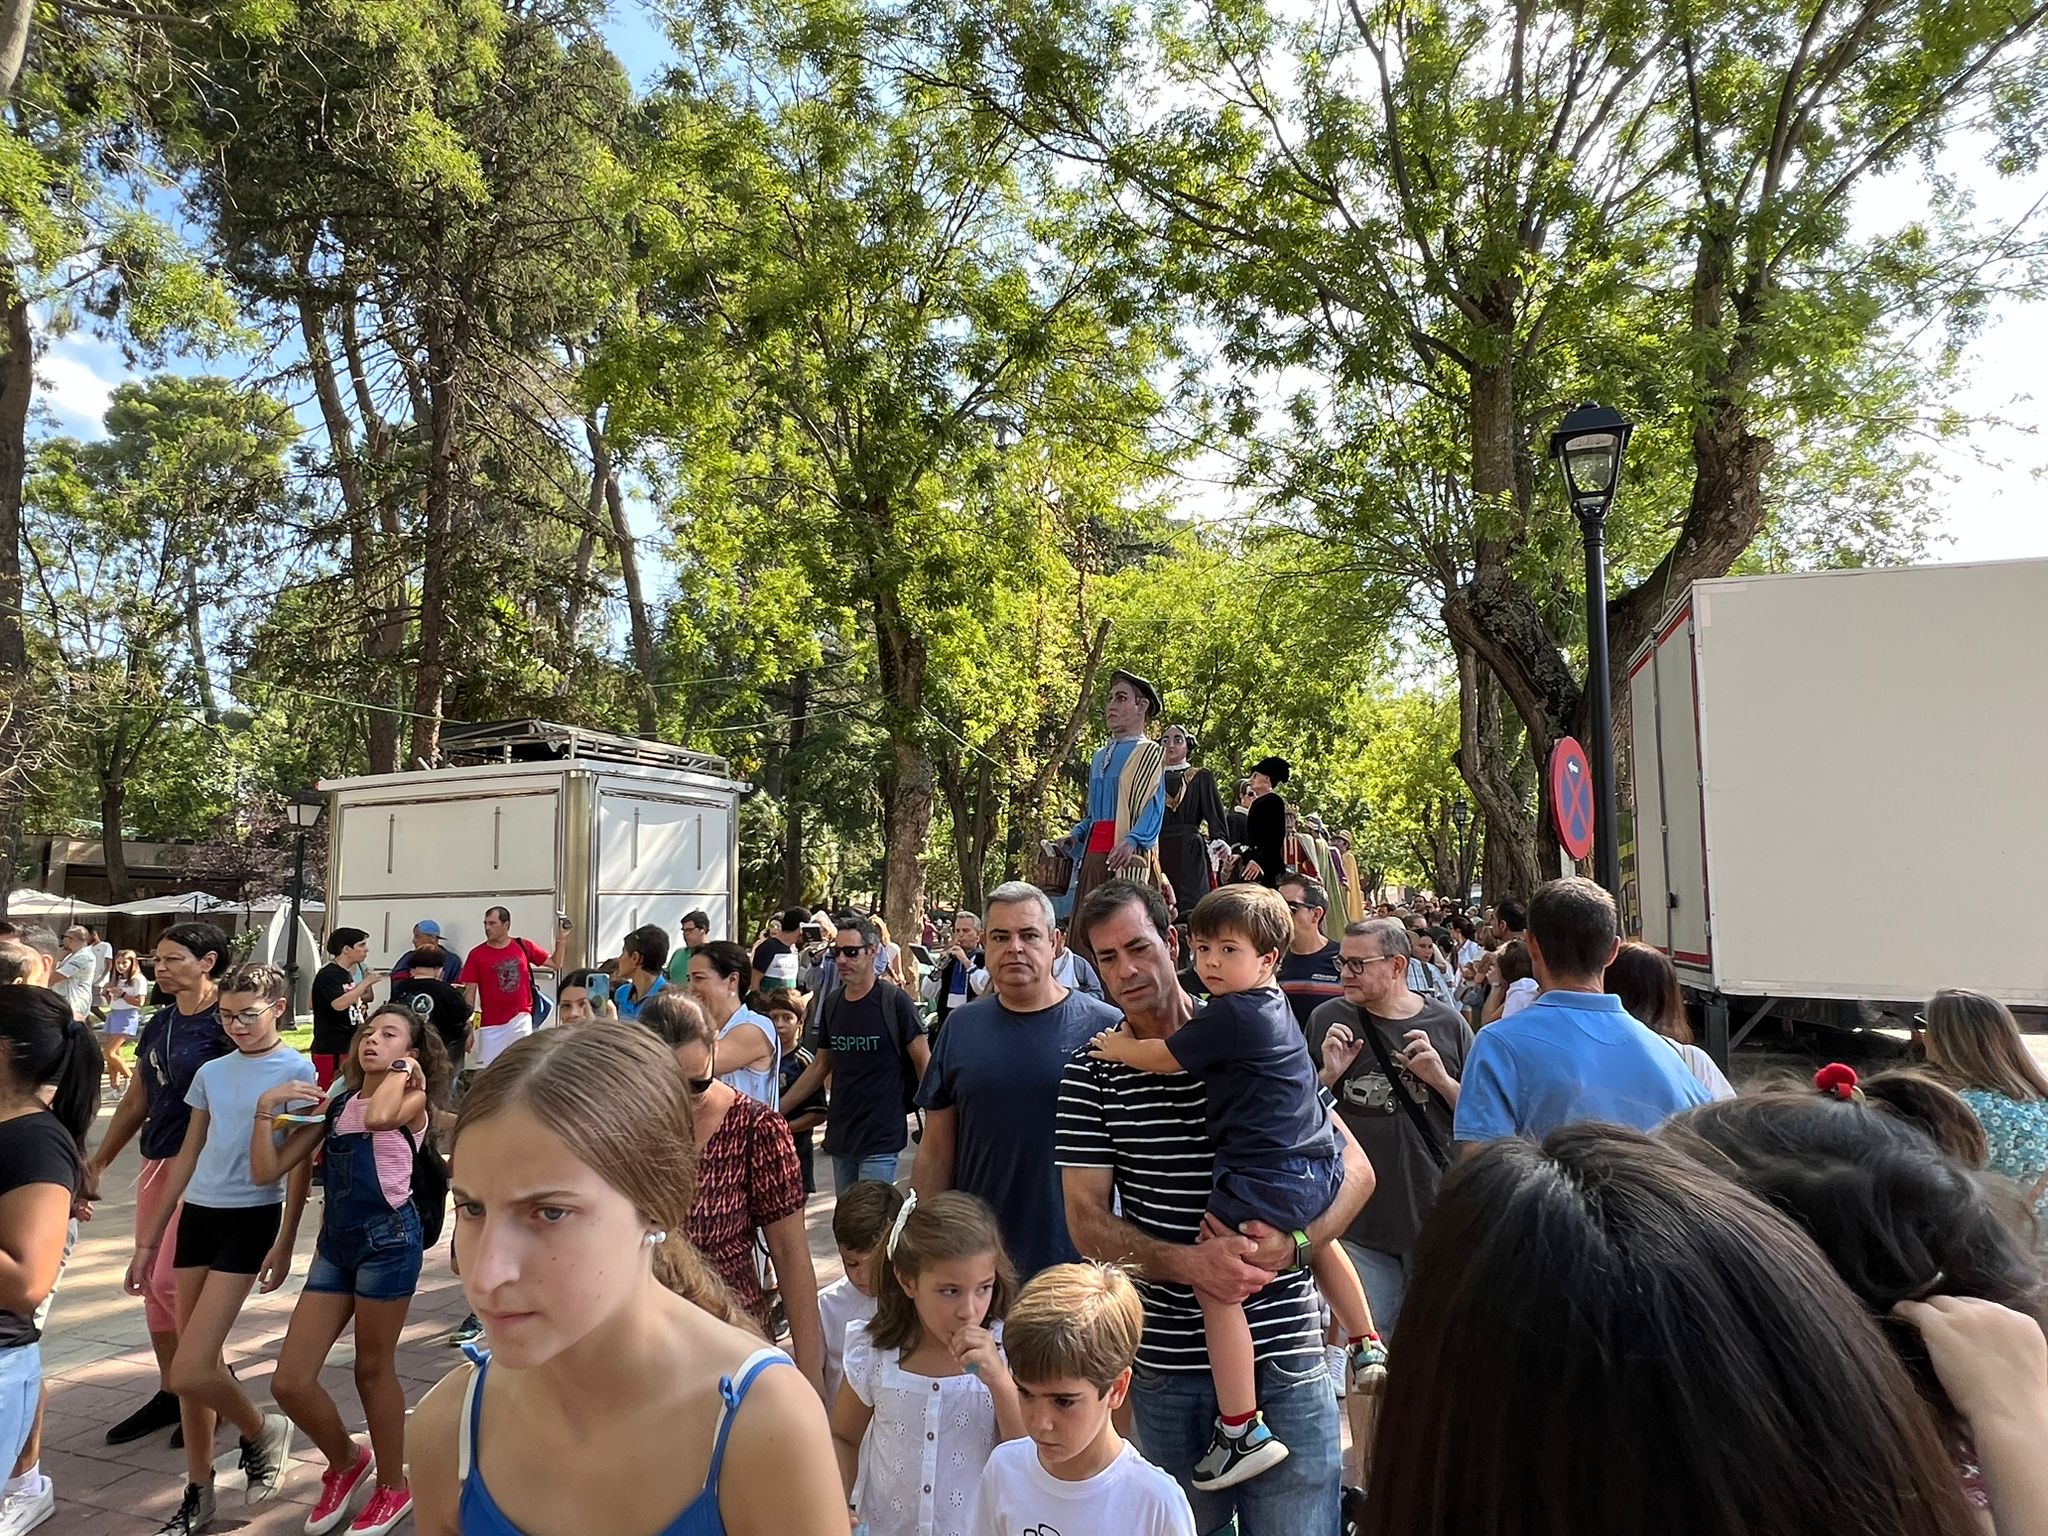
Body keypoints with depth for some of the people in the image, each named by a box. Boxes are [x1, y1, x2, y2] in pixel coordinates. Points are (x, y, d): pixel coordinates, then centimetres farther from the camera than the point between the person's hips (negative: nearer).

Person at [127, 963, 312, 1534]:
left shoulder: (297, 1071, -7)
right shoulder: (210, 1072, 9)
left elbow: (299, 1164, -7)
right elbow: (187, 1156, 14)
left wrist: (285, 1242, -11)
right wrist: (149, 1238, 14)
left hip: (251, 1219, -6)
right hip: (196, 1215, 6)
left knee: (188, 1372, -10)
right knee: (199, 1364, 10)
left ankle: (262, 1433, 18)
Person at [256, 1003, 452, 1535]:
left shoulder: (412, 1100, -3)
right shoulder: (334, 1104, 13)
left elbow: (378, 1115, -29)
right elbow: (267, 1170, 7)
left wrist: (400, 1069, -11)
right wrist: (267, 1106, -3)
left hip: (388, 1238, -6)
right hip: (335, 1243, 6)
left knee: (373, 1370, 7)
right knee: (290, 1382, 4)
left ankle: (392, 1487, 29)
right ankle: (346, 1462, 32)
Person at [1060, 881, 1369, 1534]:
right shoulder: (1090, 1073, -3)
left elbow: (1354, 1166, -2)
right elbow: (1086, 1220, -5)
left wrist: (1293, 1241, -19)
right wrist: (1189, 1263, -21)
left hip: (1283, 1356, -1)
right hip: (1167, 1362, 2)